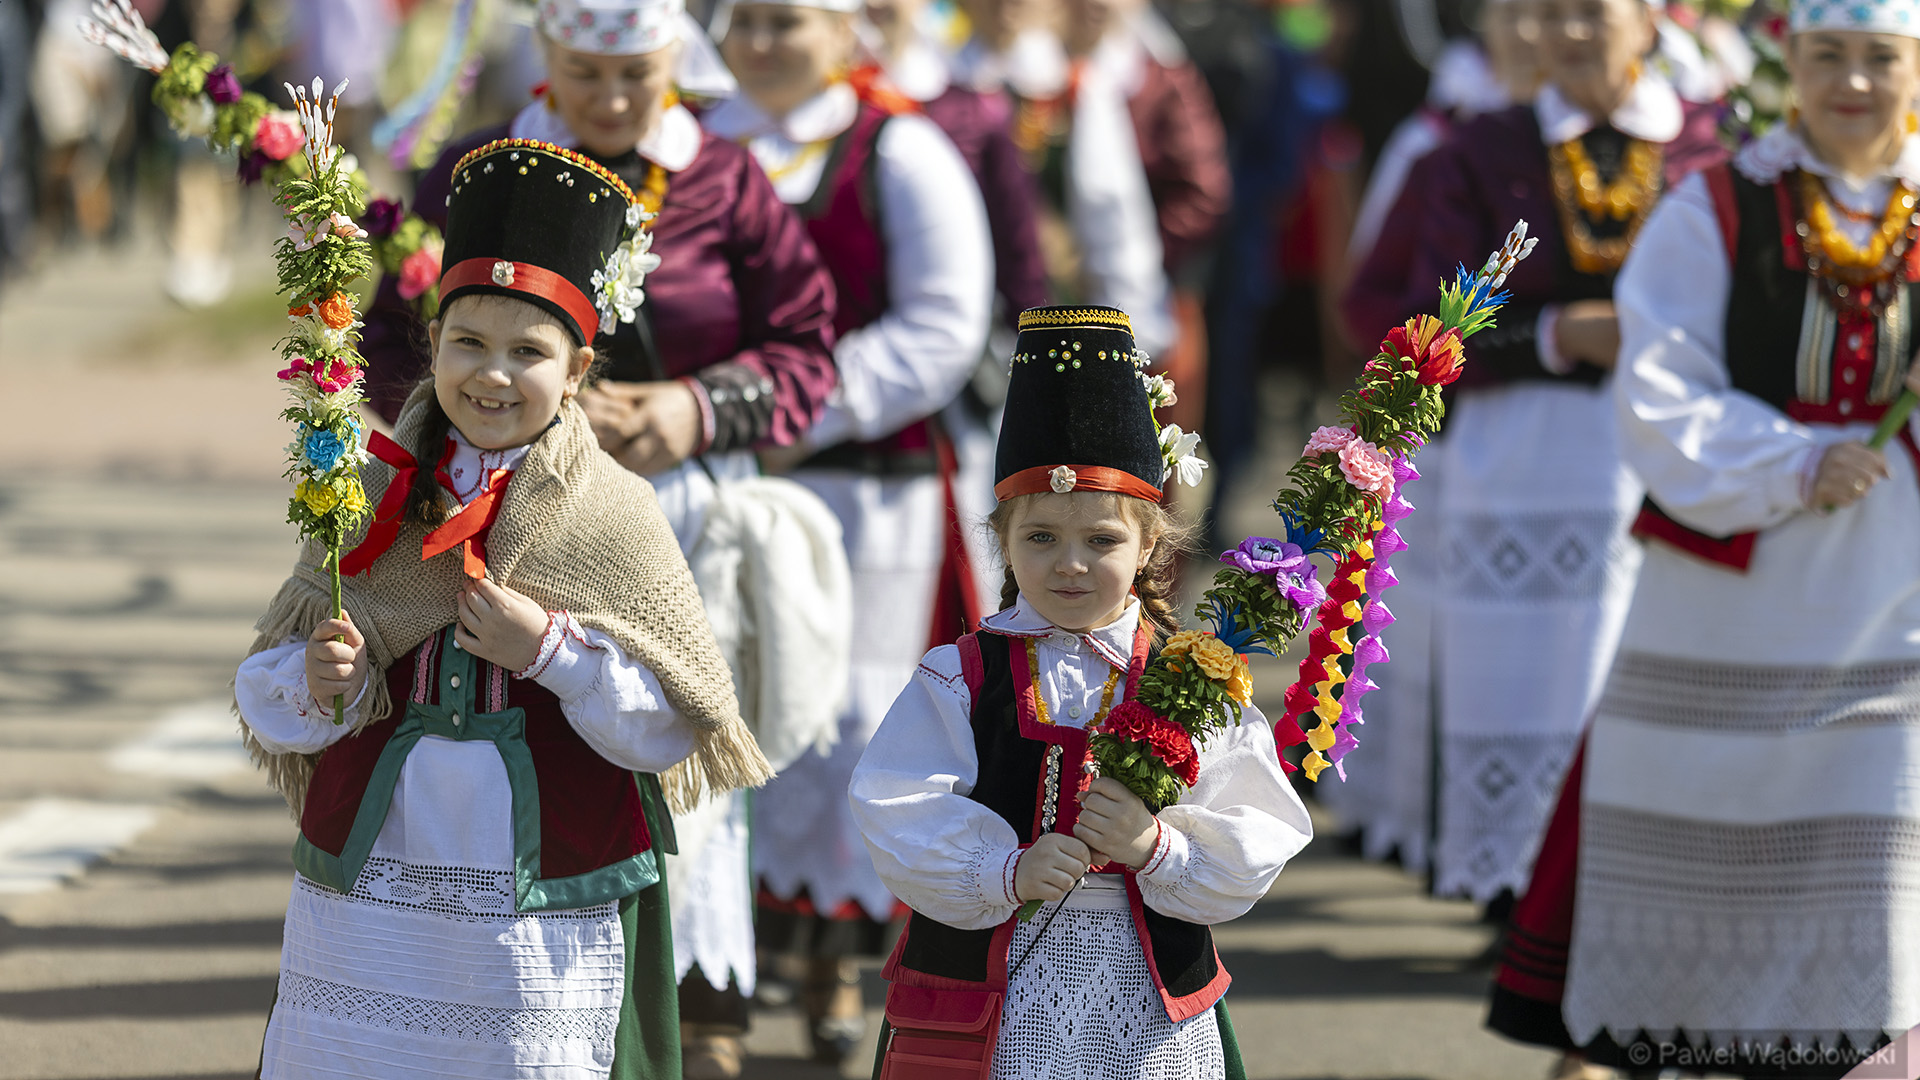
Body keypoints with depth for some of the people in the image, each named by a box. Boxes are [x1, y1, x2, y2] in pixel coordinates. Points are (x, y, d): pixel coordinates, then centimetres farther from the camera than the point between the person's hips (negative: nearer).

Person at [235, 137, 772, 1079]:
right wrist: (317, 682, -15)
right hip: (368, 889, 2)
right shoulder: (371, 498, 5)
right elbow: (265, 703, 6)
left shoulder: (613, 517, -3)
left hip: (547, 918, -2)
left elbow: (679, 722, -6)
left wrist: (551, 649, -16)